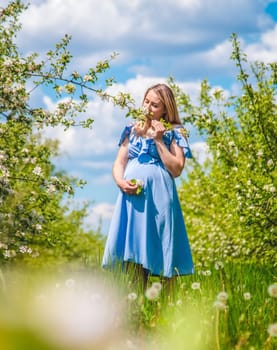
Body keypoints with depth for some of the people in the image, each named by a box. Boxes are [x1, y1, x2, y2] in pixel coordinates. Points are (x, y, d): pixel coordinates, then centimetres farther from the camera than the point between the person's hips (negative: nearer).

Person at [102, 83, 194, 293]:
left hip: (159, 197, -4)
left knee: (161, 253, -5)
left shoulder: (174, 133, 5)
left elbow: (176, 169, -5)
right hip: (132, 196, 4)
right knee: (133, 254, -1)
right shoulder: (132, 130, 17)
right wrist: (120, 181, -6)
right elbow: (119, 163, 15)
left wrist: (159, 140, -7)